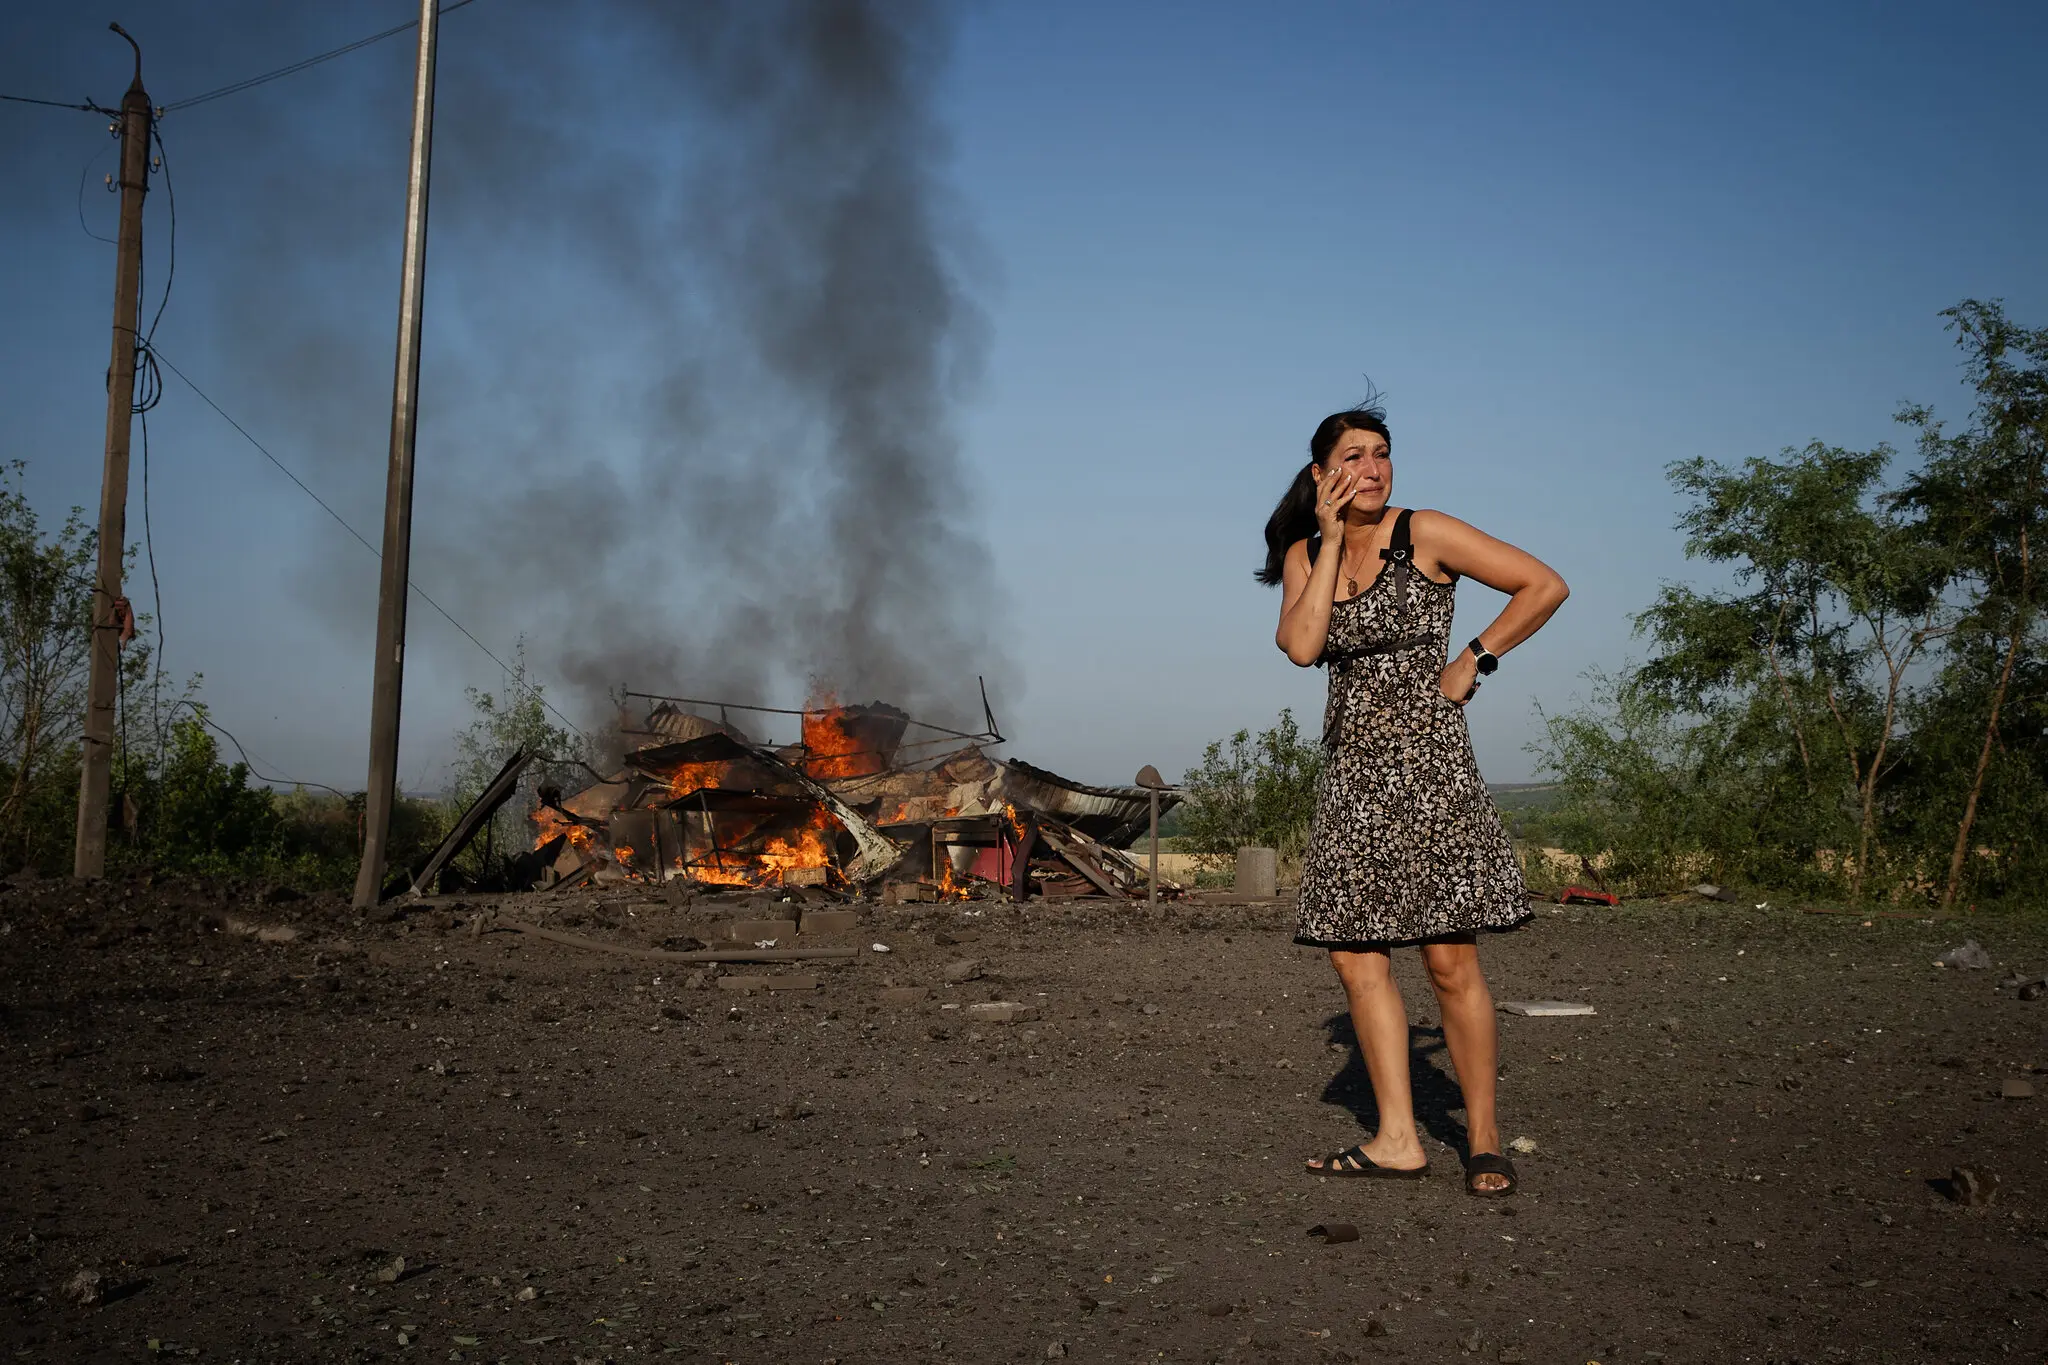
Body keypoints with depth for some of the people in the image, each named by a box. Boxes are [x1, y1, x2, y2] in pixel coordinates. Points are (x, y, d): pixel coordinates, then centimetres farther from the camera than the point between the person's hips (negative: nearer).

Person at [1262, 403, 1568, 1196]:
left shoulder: (1427, 535, -3)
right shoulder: (1303, 554, 9)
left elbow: (1545, 585, -1)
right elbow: (1302, 646, -9)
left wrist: (1475, 660, -4)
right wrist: (1331, 542, -7)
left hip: (1428, 760, -5)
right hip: (1352, 770, 5)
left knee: (1450, 960, -6)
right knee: (1354, 954, 3)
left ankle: (1483, 1139, 7)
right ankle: (1397, 1140, 10)